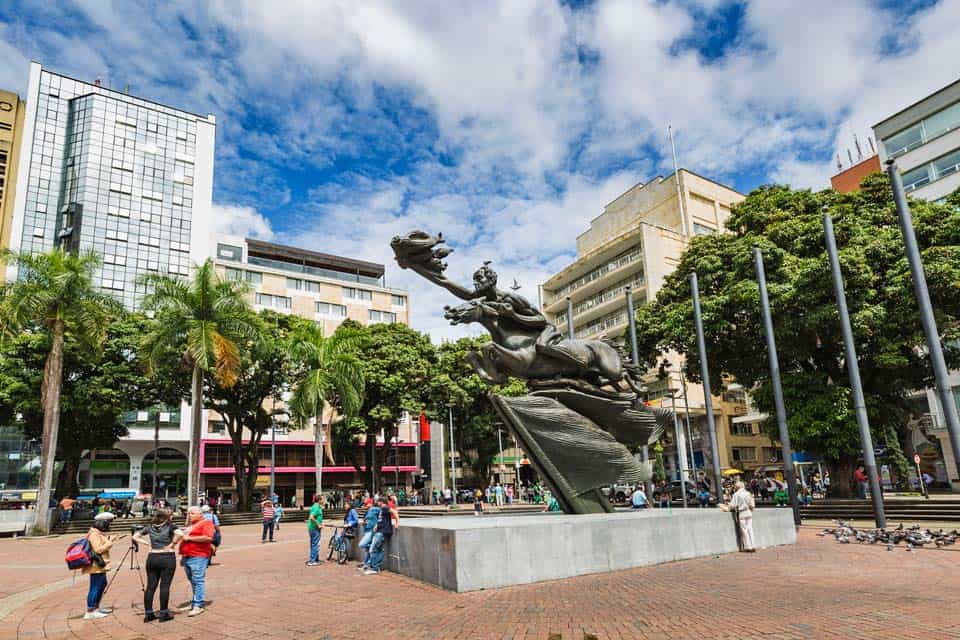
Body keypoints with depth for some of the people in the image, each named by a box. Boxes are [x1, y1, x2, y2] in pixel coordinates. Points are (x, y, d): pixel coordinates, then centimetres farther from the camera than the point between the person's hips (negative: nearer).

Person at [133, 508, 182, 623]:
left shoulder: (150, 527, 10)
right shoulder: (170, 526, -6)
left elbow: (135, 537, 16)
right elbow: (180, 534, -24)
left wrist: (147, 543, 11)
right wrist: (172, 544, -9)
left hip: (152, 558, 5)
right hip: (167, 557, -5)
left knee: (150, 586, 9)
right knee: (165, 586, -1)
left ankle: (148, 614, 15)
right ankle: (164, 614, 3)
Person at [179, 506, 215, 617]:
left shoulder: (206, 523, -6)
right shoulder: (190, 525, 23)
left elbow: (208, 537, -20)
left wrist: (189, 538, -16)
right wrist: (182, 556, 23)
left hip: (198, 557, -9)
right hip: (187, 557, 9)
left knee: (198, 580, -9)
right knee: (192, 581, 14)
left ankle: (198, 605, -9)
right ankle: (194, 602, 21)